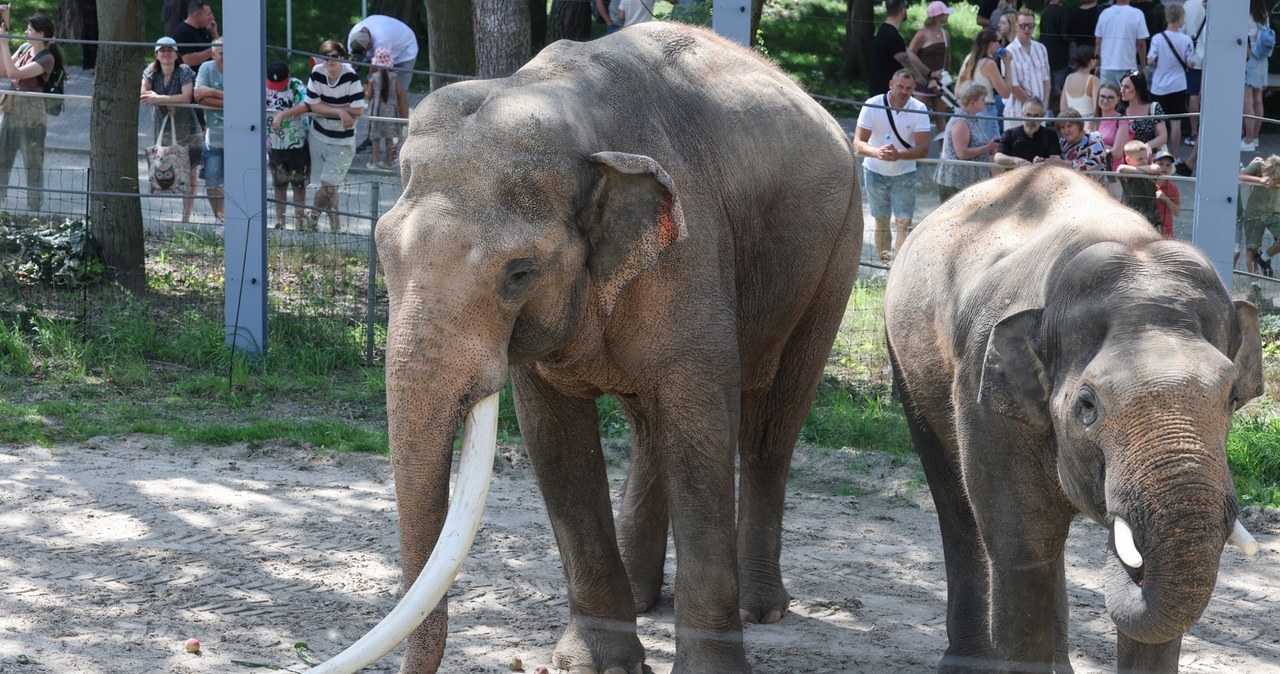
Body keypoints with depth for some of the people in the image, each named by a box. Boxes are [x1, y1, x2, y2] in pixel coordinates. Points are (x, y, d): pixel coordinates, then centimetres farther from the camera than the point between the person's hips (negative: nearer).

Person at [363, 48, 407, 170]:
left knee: (376, 138, 7)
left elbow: (368, 95, -7)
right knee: (389, 137, 11)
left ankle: (375, 161, 9)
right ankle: (389, 162, 15)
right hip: (391, 109, 2)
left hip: (376, 110, -2)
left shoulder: (373, 78, -9)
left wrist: (365, 88, 14)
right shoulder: (394, 77, -5)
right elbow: (399, 94, -3)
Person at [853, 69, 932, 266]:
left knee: (904, 222, -10)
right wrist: (877, 152, -42)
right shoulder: (873, 105, -17)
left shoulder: (919, 110, -16)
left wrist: (899, 155, -39)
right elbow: (858, 143, -20)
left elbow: (923, 148, -20)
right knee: (881, 220, 9)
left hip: (904, 173, 0)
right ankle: (885, 264, 19)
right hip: (875, 171, 0)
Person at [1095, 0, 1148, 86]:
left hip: (1107, 67, 3)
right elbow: (1141, 44, -6)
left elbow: (1098, 42, 6)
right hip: (1127, 67, -3)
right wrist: (1143, 67, 4)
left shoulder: (1105, 13, 2)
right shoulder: (1137, 14, -7)